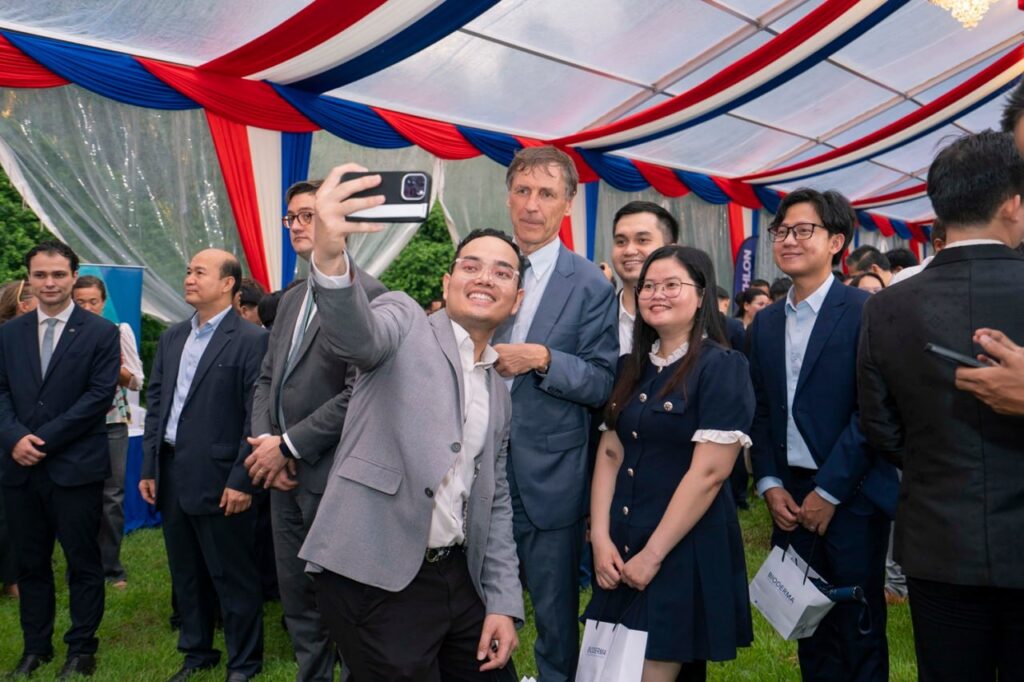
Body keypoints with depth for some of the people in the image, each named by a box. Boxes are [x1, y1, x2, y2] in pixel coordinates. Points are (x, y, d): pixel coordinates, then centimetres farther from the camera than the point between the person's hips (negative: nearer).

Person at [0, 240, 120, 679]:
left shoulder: (101, 333, -2)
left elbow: (100, 396, -10)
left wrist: (45, 439, -14)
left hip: (76, 466, -4)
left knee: (83, 562, 5)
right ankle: (35, 646, 27)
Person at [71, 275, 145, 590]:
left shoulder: (120, 331, 2)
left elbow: (136, 381, 3)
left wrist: (113, 367, -15)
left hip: (112, 423, 0)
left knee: (112, 496, 1)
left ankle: (110, 566, 14)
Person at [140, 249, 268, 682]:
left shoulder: (251, 340, -10)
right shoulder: (172, 338, 12)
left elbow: (256, 415, -14)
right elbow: (155, 403, 13)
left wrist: (241, 480, -17)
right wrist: (149, 467, 8)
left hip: (218, 479, -7)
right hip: (171, 474, 7)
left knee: (233, 577, 4)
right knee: (186, 573, 18)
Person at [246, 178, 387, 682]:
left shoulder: (364, 293, -12)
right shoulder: (292, 299, 15)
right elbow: (267, 378, 15)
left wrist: (290, 446, -16)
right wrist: (264, 440, -3)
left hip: (331, 475, -8)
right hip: (285, 472, 8)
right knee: (297, 600, 17)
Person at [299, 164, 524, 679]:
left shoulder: (499, 391, 15)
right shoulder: (405, 320, -2)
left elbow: (495, 501, 16)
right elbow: (354, 334, -25)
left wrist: (504, 602, 8)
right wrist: (329, 255, -46)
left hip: (458, 577, 6)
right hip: (374, 579, -6)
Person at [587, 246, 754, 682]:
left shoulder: (722, 367, -11)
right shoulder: (632, 367, 9)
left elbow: (709, 472, -17)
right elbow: (610, 453, 7)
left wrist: (653, 553, -16)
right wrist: (600, 537, -4)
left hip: (684, 550, -6)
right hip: (621, 548, 6)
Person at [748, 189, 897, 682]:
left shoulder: (866, 312, -9)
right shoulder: (765, 322, 10)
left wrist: (828, 491, -13)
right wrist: (769, 484, 1)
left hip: (852, 496, -5)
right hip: (790, 497, 5)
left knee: (858, 633, 6)